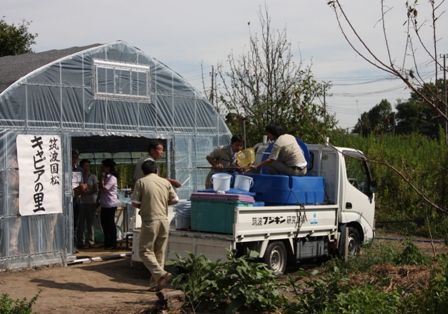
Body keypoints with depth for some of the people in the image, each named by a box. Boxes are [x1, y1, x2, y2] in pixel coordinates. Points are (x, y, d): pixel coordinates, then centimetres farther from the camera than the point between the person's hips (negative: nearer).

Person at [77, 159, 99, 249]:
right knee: (81, 222, -3)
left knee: (90, 222, 1)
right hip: (81, 202, 0)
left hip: (91, 202, 0)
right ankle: (81, 242, 1)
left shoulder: (93, 177, 8)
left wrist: (86, 193, -11)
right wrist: (80, 191, -13)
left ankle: (91, 242, 6)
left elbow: (95, 189, 1)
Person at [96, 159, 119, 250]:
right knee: (104, 223, 13)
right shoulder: (105, 177, 15)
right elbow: (100, 190, 19)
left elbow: (104, 189, -23)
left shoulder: (112, 178, -14)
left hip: (110, 205, -10)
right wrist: (98, 200, 16)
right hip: (104, 204, 10)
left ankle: (112, 244, 4)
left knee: (110, 223, -3)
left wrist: (102, 180, -11)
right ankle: (107, 243, 22)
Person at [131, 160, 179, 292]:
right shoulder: (165, 182, 9)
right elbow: (175, 200, 10)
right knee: (160, 253, 11)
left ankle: (161, 274, -17)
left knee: (145, 251, 2)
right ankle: (155, 283, 11)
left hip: (150, 221, -5)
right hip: (164, 220, 5)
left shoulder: (141, 182, -2)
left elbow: (135, 203, -5)